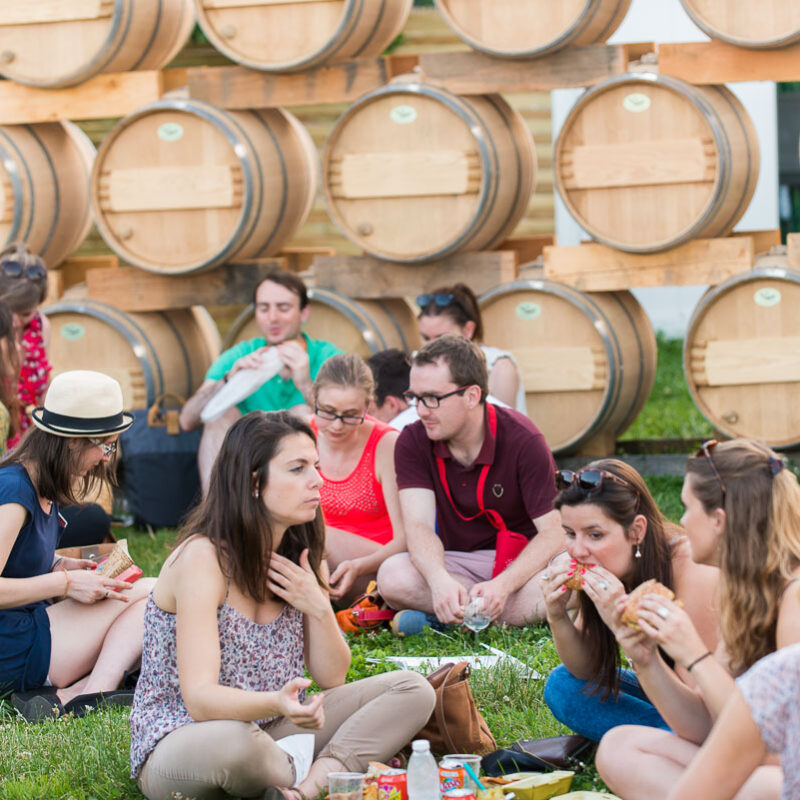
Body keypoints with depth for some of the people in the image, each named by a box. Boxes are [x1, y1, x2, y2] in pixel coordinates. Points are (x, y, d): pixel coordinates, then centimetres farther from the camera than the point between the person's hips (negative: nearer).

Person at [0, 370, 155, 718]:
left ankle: (66, 699, -15)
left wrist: (59, 565, 6)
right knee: (147, 593, -10)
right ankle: (88, 700, -23)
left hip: (31, 628, 10)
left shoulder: (44, 489, 11)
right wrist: (64, 582, -20)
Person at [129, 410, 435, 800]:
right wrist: (278, 703, -47)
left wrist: (318, 609, -12)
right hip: (179, 747, -7)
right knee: (236, 743, -43)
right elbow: (201, 699, -27)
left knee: (412, 690, -8)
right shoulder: (203, 557, -19)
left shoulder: (299, 555, 4)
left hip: (267, 733, 7)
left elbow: (332, 677, 8)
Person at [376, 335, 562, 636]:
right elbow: (419, 526, -17)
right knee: (392, 576, -30)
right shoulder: (412, 442, -6)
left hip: (522, 561, -2)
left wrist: (502, 585, -36)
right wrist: (440, 582, -40)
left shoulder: (522, 440, -14)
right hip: (455, 564, 2)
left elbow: (555, 531, -18)